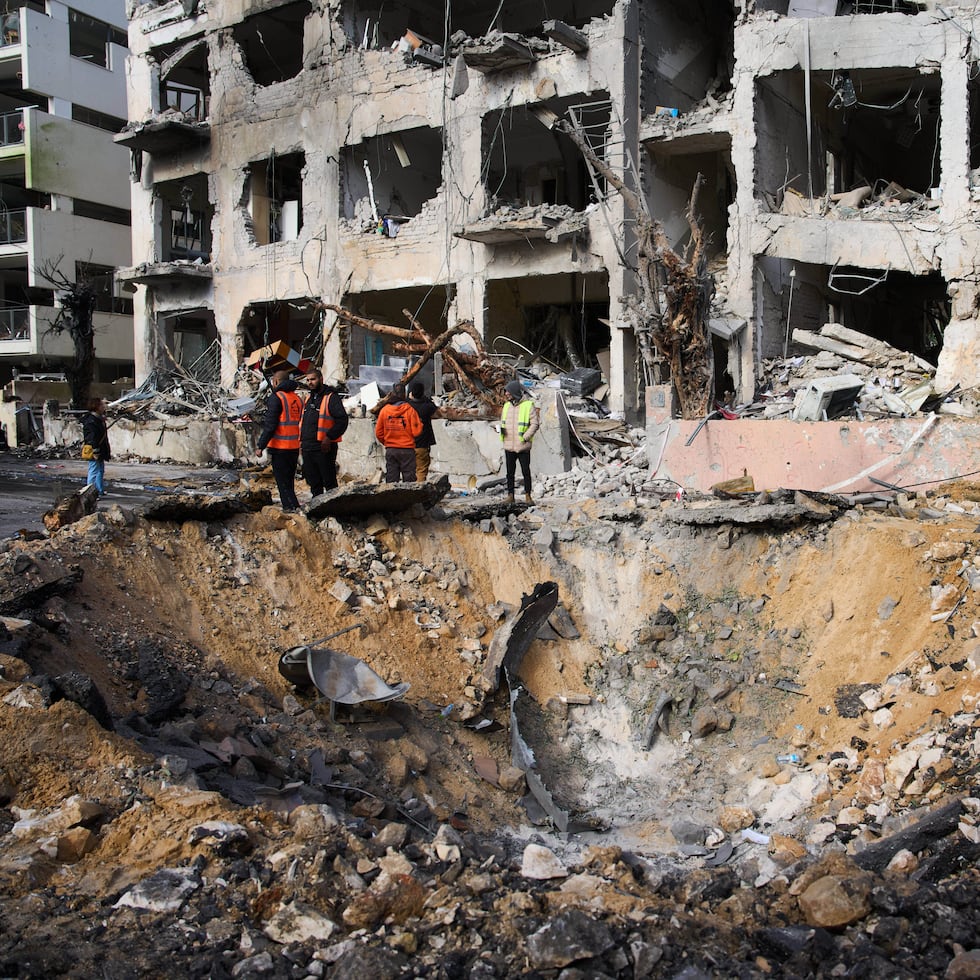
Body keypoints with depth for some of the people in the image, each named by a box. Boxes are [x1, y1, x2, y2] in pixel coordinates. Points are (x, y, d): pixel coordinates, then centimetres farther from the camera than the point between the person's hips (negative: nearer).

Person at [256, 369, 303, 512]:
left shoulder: (277, 397, -11)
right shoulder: (298, 399, 12)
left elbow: (270, 425, -16)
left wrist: (261, 446, -12)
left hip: (280, 447, -7)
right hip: (295, 447, 7)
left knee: (282, 481, -3)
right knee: (289, 480, 16)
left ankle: (291, 507, -9)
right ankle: (290, 505, 21)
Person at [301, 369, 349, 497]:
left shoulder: (331, 397, -7)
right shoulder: (309, 399, 18)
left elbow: (342, 420, -16)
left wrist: (329, 437, -21)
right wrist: (302, 440, 16)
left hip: (324, 448, -8)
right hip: (307, 447, 8)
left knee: (329, 482, -4)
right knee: (314, 483, 12)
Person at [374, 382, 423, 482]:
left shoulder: (384, 410, 1)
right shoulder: (409, 410, -9)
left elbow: (378, 433, 5)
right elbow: (416, 432, -11)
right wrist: (419, 424, 9)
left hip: (390, 450, 3)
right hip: (407, 450, -3)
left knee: (391, 479, 9)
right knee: (408, 480, 2)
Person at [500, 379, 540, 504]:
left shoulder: (528, 405, -7)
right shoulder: (507, 405, 10)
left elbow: (535, 424, -8)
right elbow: (502, 421, 19)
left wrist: (525, 437, -15)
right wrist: (501, 429, -3)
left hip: (523, 446, -5)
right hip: (508, 446, 5)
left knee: (526, 472, 3)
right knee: (510, 472, 8)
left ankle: (528, 496, 12)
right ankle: (510, 496, 15)